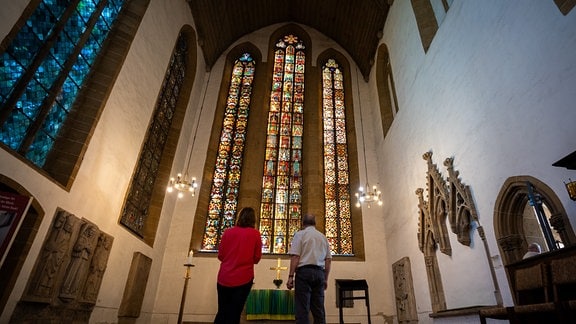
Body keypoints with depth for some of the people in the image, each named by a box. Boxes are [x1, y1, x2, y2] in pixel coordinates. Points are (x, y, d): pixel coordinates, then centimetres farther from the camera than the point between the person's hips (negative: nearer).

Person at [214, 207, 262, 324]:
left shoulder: (228, 232, 0)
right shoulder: (255, 233, -4)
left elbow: (220, 255, 5)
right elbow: (257, 258, 0)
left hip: (224, 278, 2)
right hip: (243, 278, -2)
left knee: (222, 312, 17)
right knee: (234, 314, 8)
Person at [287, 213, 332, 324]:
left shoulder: (300, 234, 1)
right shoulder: (323, 237, 16)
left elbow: (295, 256, -9)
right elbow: (328, 259, 14)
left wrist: (290, 276, -8)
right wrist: (325, 278, 20)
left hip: (304, 271, -5)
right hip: (320, 273, 5)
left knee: (302, 308, -2)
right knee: (319, 308, 10)